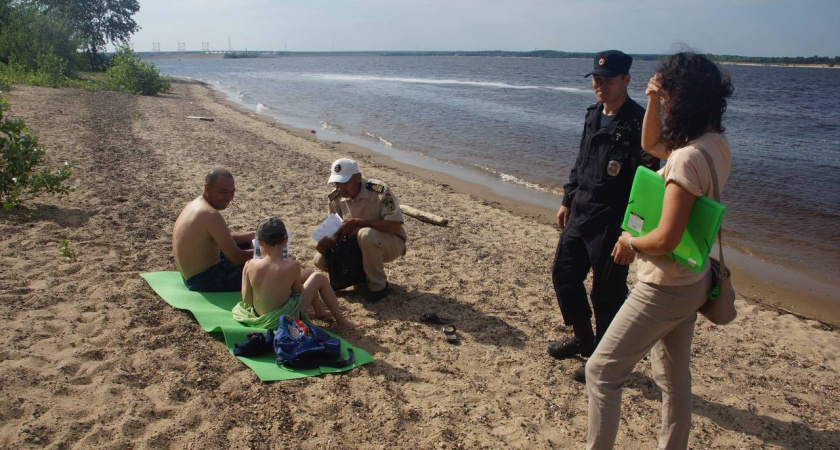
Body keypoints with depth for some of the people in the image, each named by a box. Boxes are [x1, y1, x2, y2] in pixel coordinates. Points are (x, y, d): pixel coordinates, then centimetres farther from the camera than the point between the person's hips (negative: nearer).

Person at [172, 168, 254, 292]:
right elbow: (236, 258, -25)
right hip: (203, 283, -10)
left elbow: (225, 239, 15)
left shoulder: (196, 203, 3)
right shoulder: (211, 215, -27)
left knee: (246, 245, 21)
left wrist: (253, 235, 6)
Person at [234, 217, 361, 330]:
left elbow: (246, 299, -7)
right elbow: (297, 291, -5)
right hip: (286, 318, -5)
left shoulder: (251, 265, -15)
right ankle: (341, 320, 18)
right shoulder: (292, 265, -22)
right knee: (319, 278, 9)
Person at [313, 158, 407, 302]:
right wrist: (331, 238, -25)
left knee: (367, 234, -39)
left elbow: (395, 225, -31)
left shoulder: (380, 191, -25)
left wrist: (357, 222, -34)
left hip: (391, 243, -6)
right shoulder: (335, 197, -7)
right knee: (320, 260, -12)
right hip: (360, 246, 6)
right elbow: (336, 227, 1)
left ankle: (379, 285, -16)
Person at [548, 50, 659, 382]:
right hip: (579, 216, 9)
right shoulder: (593, 115, 9)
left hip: (611, 224, -8)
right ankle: (584, 338, 38)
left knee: (607, 293, 4)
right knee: (563, 274, 17)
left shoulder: (638, 124, -17)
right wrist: (567, 200, 18)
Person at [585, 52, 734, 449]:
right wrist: (653, 101, 4)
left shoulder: (688, 159, -27)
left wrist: (629, 241, -11)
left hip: (665, 288, -10)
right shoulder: (716, 144, 2)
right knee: (674, 379, 23)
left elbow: (666, 238, -30)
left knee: (601, 371, 1)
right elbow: (651, 143, 19)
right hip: (692, 282, 10)